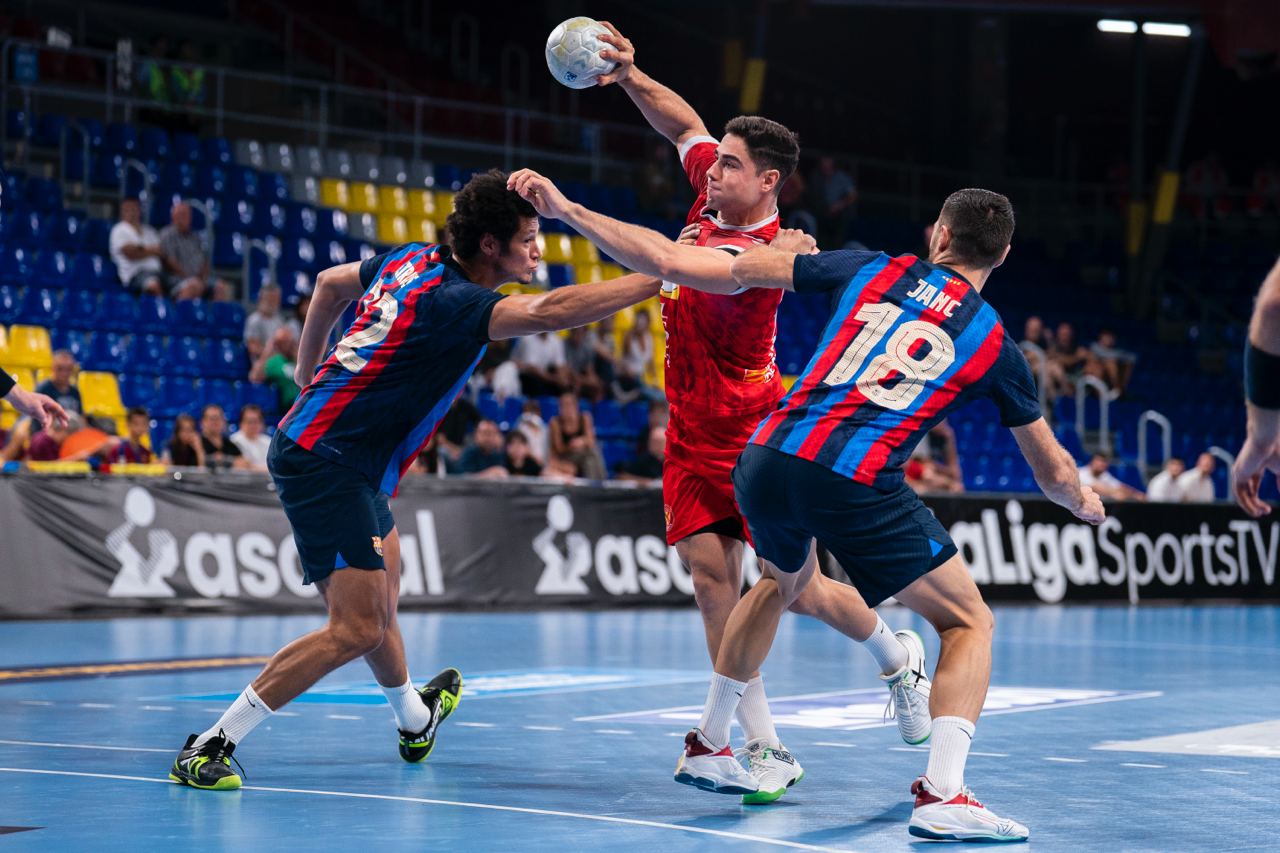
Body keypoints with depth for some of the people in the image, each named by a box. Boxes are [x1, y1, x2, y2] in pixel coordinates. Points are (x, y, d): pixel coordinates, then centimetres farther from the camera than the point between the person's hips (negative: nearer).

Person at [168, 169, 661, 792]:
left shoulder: (413, 260, 7)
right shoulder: (451, 302, -22)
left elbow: (331, 283, 24)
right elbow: (547, 312, -38)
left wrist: (307, 384, 32)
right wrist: (656, 279, -37)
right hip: (327, 464, -10)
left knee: (378, 608, 25)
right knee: (354, 630, -13)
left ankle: (415, 720, 47)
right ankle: (209, 748, -10)